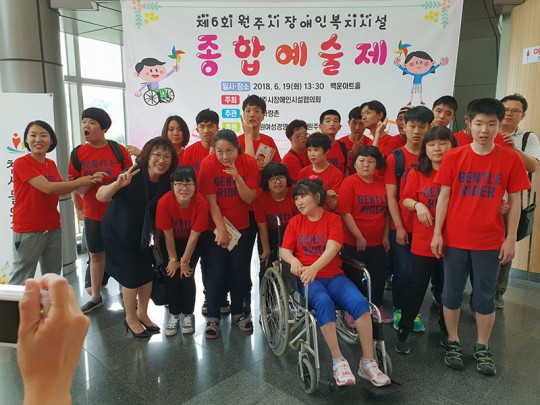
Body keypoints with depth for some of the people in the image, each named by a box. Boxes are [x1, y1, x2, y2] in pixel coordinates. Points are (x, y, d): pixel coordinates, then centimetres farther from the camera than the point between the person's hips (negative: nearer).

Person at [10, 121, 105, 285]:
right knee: (21, 283, 0)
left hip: (53, 229, 7)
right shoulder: (21, 163, -11)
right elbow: (47, 187, -20)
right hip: (28, 231, -7)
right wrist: (79, 182, -14)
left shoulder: (51, 164, 10)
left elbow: (61, 190, 4)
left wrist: (88, 180, -11)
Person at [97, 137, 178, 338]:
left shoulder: (166, 183, -12)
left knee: (148, 273, 7)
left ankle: (142, 314, 29)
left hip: (142, 234, 5)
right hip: (118, 233, -5)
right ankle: (130, 319, 21)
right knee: (132, 275, -2)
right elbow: (100, 197, -35)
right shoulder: (134, 176, -28)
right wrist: (118, 184, -52)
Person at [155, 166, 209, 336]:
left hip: (191, 243, -1)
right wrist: (173, 259, -11)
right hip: (171, 242, 1)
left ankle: (188, 314, 12)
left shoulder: (201, 203, -30)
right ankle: (174, 315, 12)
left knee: (187, 275, -8)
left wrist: (185, 261, -14)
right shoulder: (164, 202, -30)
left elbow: (194, 235, -21)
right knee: (172, 274, -7)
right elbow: (168, 234, -19)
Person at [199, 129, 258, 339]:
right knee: (217, 272, -2)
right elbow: (211, 202, -15)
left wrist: (237, 177, -28)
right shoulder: (208, 164, -15)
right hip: (216, 226, -2)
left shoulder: (249, 163, -10)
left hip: (242, 226, 2)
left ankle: (238, 313, 25)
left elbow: (249, 199, -13)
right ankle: (213, 317, 14)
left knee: (240, 270, 7)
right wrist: (221, 230, -17)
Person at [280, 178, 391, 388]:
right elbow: (284, 250, 3)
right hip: (307, 278, -1)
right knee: (324, 302, -34)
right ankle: (338, 361, -25)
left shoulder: (333, 219, 3)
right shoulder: (295, 222, 9)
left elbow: (332, 248, -13)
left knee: (360, 302, -26)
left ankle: (367, 362, -14)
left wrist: (314, 267, -32)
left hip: (333, 275, 1)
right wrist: (294, 260, -22)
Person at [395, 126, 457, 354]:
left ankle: (445, 329, 36)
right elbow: (405, 199, -1)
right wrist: (417, 205, -20)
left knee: (447, 288, 14)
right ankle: (404, 331, 20)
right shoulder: (417, 172, -1)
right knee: (416, 287, 6)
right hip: (422, 241, -1)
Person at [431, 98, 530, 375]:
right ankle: (453, 343, 27)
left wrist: (510, 239, -2)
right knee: (452, 293, 10)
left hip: (490, 241, 0)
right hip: (454, 239, 0)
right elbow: (443, 196, -1)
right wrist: (437, 233, -4)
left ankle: (482, 348, 28)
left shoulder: (510, 159, -2)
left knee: (486, 296, 11)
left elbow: (514, 201, 1)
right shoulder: (454, 157, -3)